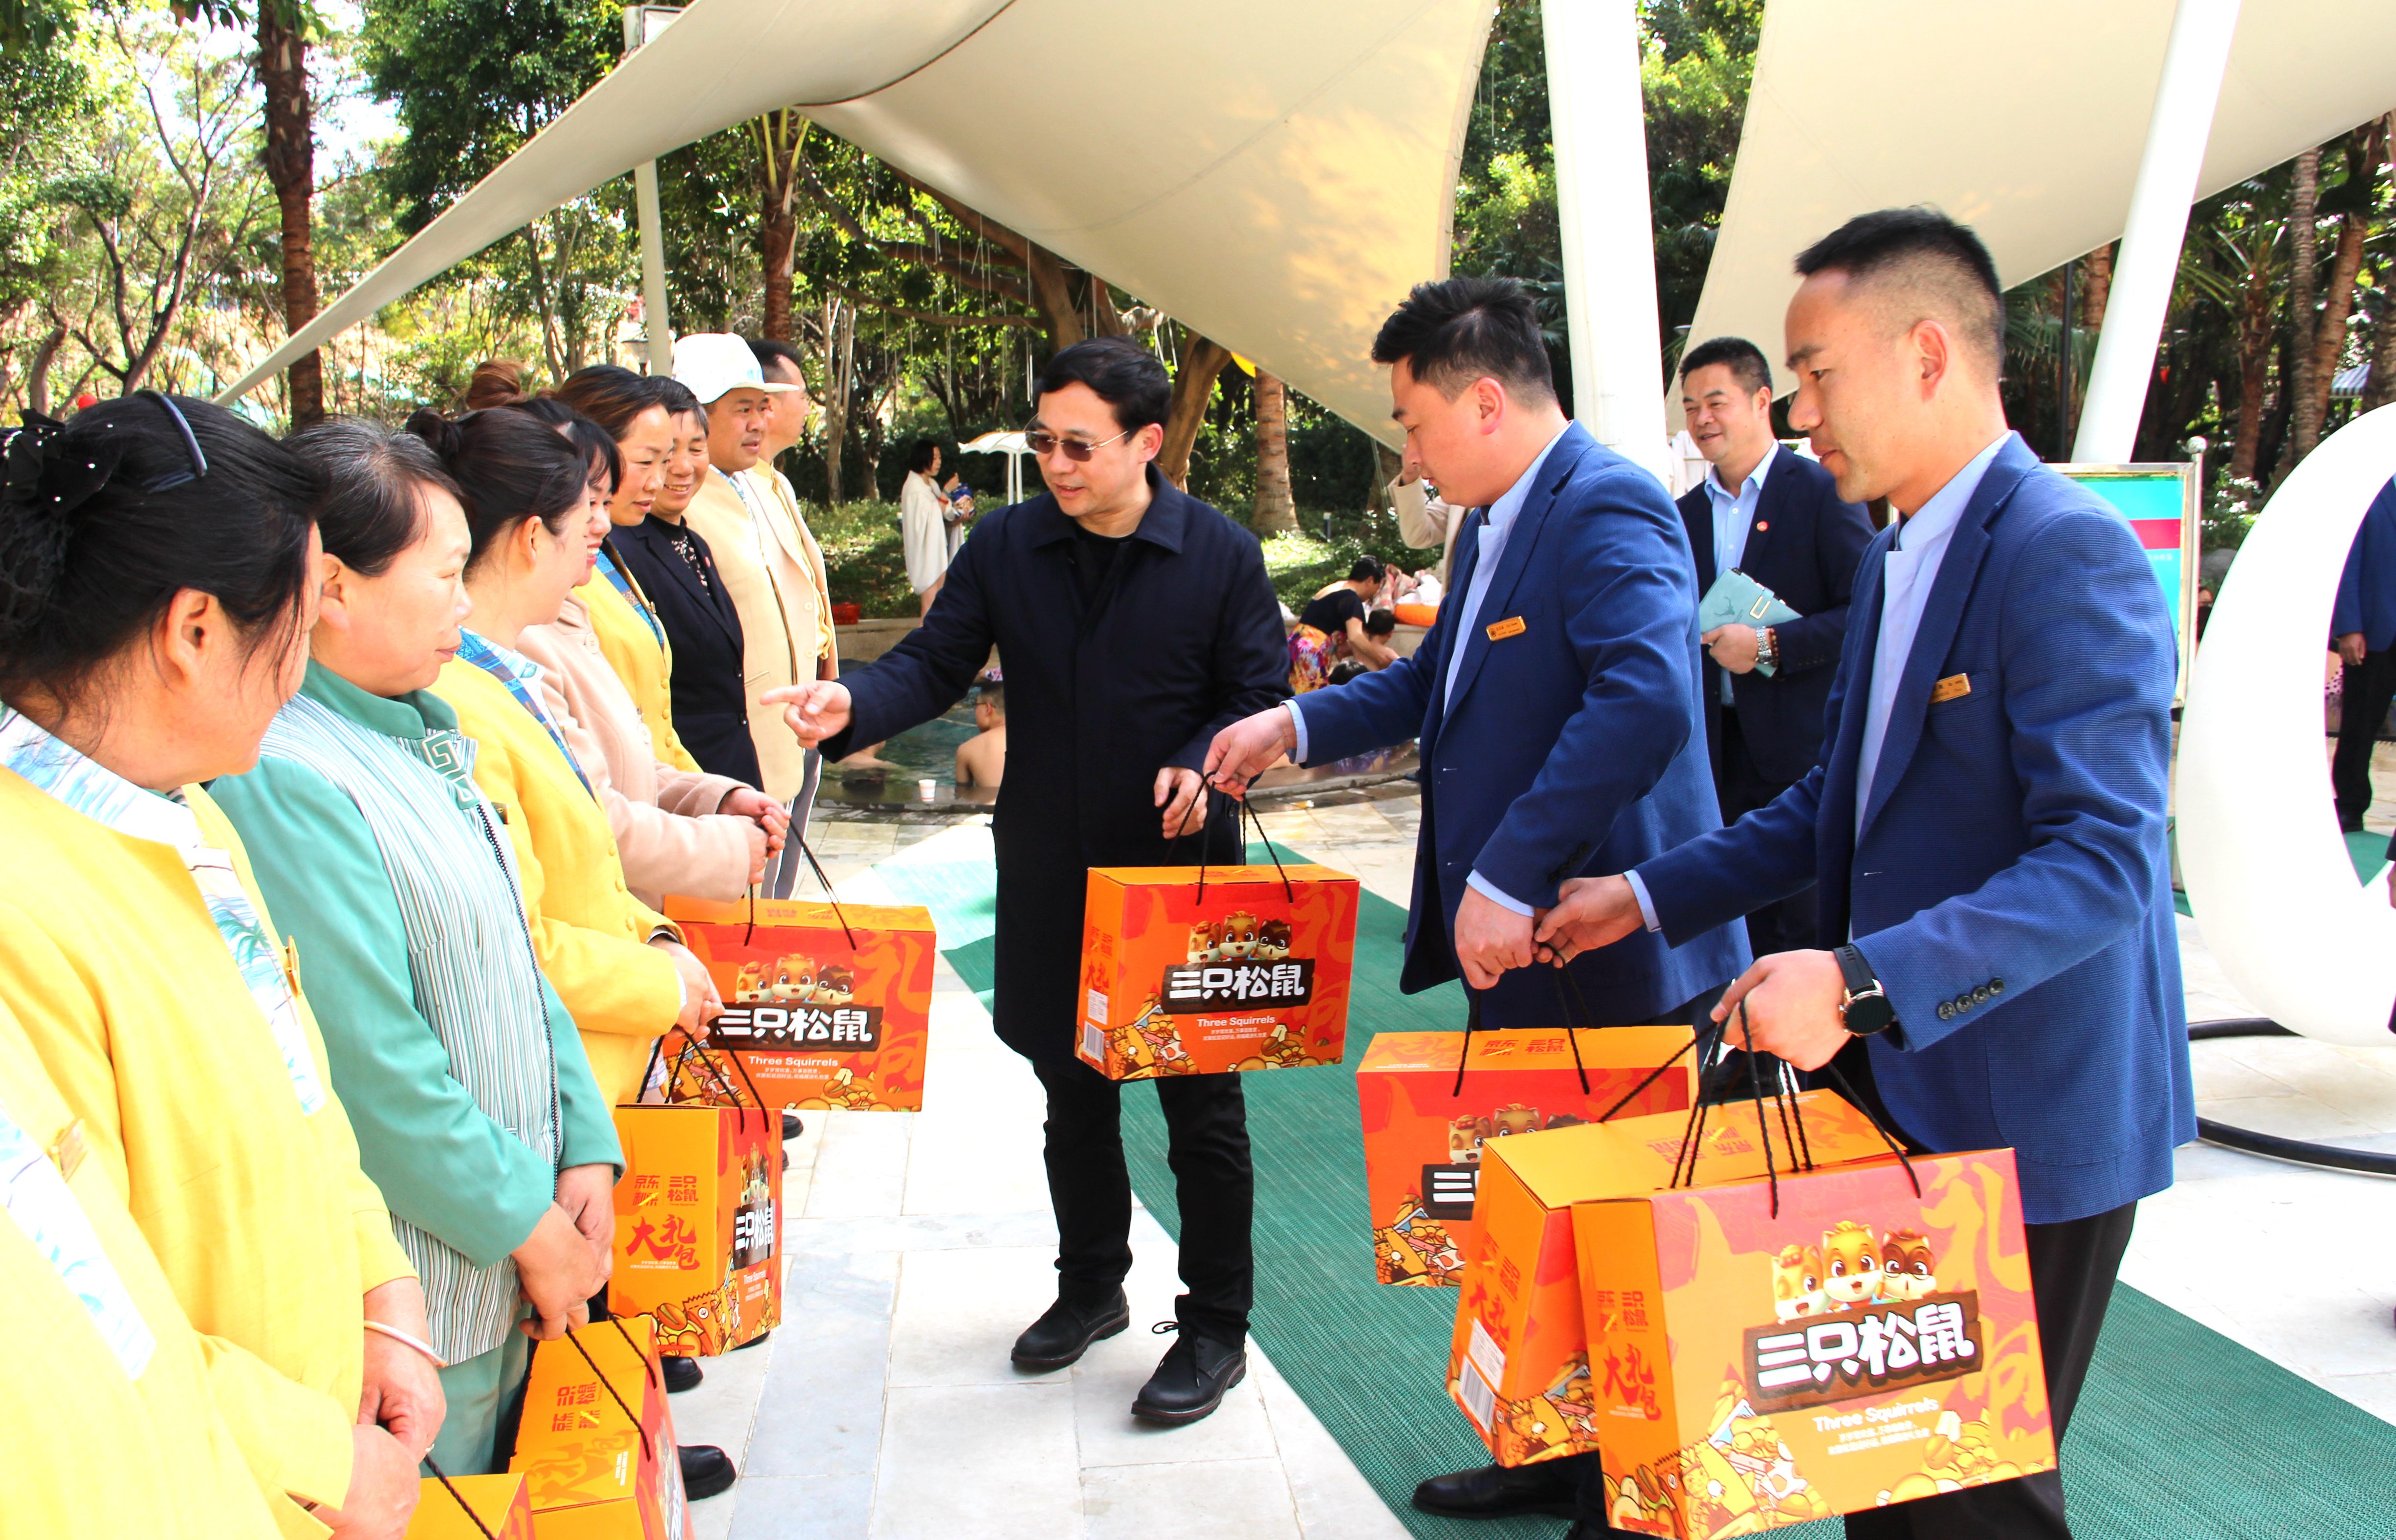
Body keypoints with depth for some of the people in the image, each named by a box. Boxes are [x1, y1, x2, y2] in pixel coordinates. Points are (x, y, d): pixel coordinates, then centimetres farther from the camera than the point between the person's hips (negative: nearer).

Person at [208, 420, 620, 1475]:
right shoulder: (284, 779, -23)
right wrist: (532, 1226, -14)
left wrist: (585, 1151, 5)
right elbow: (373, 1072, -24)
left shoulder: (420, 734, 9)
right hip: (416, 1300, -9)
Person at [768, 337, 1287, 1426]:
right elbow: (935, 662, -3)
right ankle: (1091, 1286, 39)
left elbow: (1258, 694, -3)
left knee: (1202, 1107, 5)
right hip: (1051, 875, 4)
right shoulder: (1005, 548, 1)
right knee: (1072, 1092, 18)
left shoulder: (1223, 556, -7)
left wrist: (1203, 766, -22)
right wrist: (855, 705, -23)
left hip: (1183, 868, -3)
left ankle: (1216, 1328, 19)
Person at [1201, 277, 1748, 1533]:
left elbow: (1645, 698, -34)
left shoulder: (1608, 511, -19)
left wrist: (1507, 878, -34)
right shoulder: (1494, 523, 14)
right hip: (1516, 951, 10)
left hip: (1610, 958, -10)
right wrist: (1296, 726, 14)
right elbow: (1436, 679, 27)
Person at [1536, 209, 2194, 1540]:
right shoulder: (1897, 558, 12)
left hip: (2028, 1125, -9)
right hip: (1899, 1086, 9)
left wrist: (1861, 981, -35)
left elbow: (2104, 860, -27)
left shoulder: (2067, 556, -19)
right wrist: (1647, 896, 14)